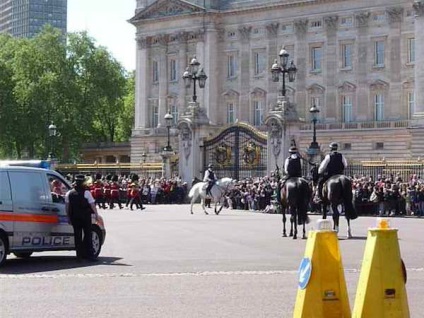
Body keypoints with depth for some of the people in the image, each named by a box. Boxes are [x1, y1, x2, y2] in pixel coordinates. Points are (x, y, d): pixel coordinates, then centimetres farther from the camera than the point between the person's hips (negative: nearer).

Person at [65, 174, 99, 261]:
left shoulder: (69, 193, 2)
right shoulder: (86, 192, -10)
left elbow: (67, 206, 4)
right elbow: (92, 204, -10)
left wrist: (68, 217, 10)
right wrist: (96, 214, 1)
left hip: (74, 217, 3)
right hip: (85, 217, -3)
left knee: (77, 235, 9)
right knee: (88, 235, 4)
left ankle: (79, 254, 9)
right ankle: (89, 254, 1)